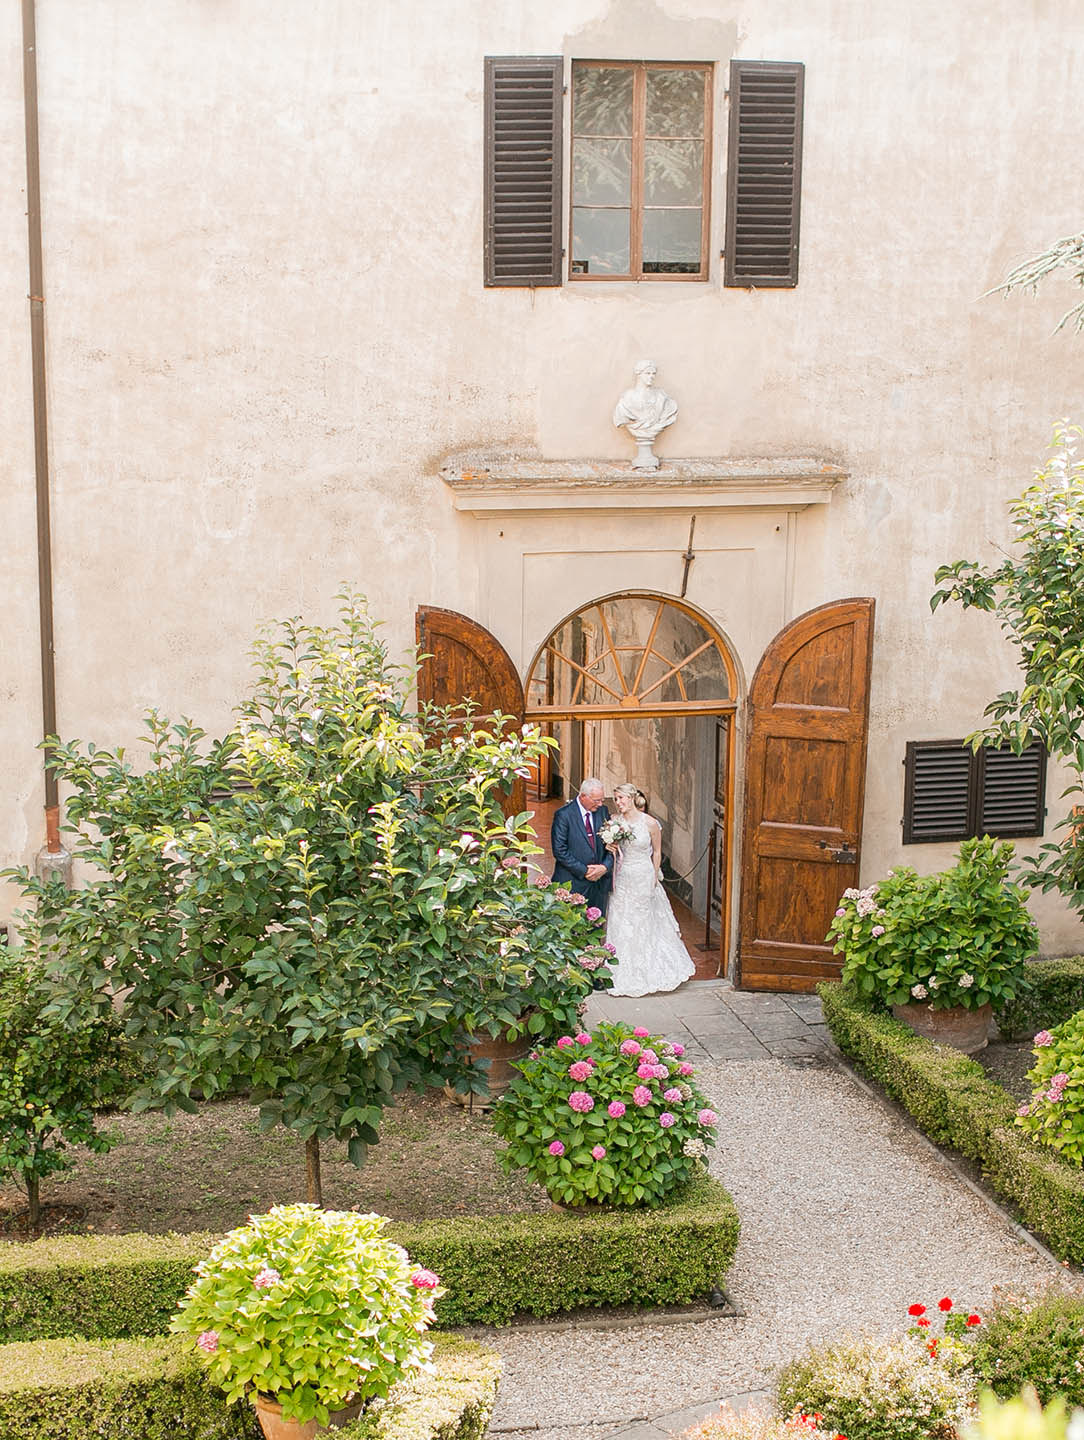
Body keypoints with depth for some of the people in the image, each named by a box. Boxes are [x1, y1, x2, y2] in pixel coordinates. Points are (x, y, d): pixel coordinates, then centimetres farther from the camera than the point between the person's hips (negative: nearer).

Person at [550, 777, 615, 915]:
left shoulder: (603, 811, 7)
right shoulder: (563, 815, -10)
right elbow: (560, 851, -12)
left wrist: (605, 866, -8)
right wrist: (584, 871, -13)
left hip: (599, 882, 5)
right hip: (573, 882, -5)